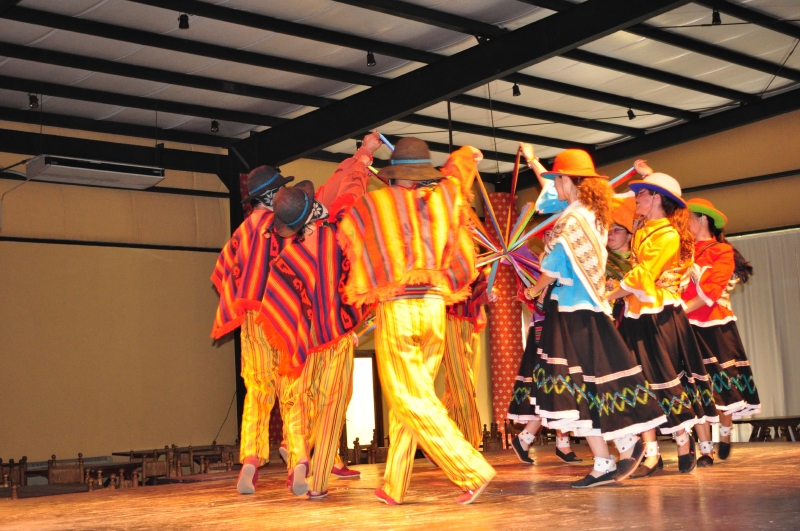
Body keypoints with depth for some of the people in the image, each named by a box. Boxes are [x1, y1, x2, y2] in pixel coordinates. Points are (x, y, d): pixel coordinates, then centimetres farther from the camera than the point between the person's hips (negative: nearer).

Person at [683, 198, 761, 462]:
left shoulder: (722, 251, 0)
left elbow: (711, 290, -13)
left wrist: (683, 309, -19)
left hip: (715, 327, -3)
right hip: (688, 327, 3)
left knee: (721, 383, 3)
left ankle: (725, 435, 26)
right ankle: (705, 450, 1)